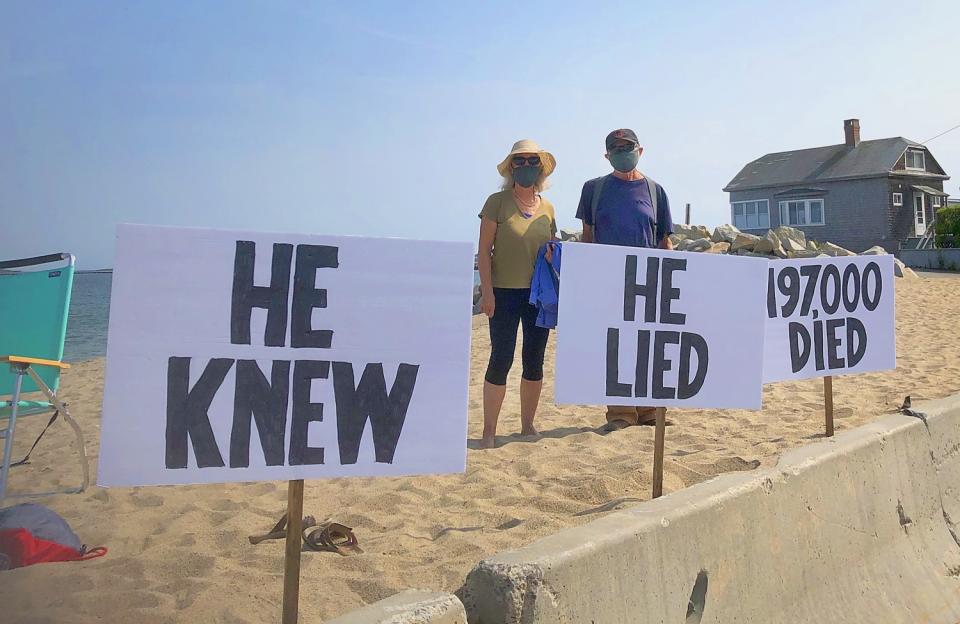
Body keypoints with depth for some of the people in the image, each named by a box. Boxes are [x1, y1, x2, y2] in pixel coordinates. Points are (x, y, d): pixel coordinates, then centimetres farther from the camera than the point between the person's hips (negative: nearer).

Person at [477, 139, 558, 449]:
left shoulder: (547, 208, 10)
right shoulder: (497, 202, -3)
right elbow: (484, 250, -6)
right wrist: (487, 291, -13)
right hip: (505, 292, -4)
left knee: (534, 360, 9)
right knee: (501, 359, -4)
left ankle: (527, 425, 23)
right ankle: (489, 430, 7)